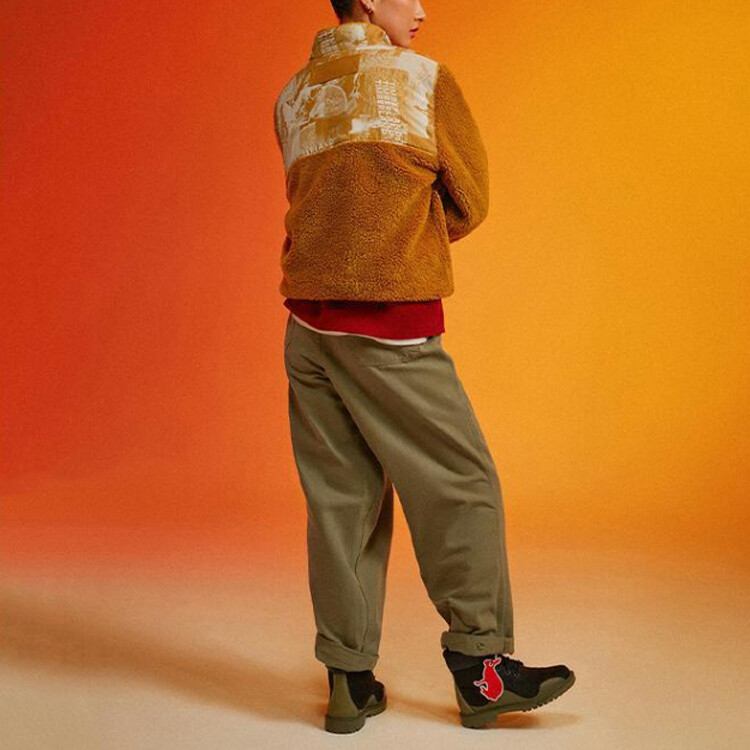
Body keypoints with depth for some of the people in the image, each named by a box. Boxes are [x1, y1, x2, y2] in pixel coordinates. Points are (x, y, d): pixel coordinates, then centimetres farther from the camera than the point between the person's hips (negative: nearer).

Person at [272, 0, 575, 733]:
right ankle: (479, 665, 13)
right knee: (461, 487, 5)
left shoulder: (291, 97, 13)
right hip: (392, 325, -6)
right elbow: (470, 202, 4)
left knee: (338, 499, 9)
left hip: (308, 324, 6)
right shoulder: (425, 77, -1)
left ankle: (349, 680, 15)